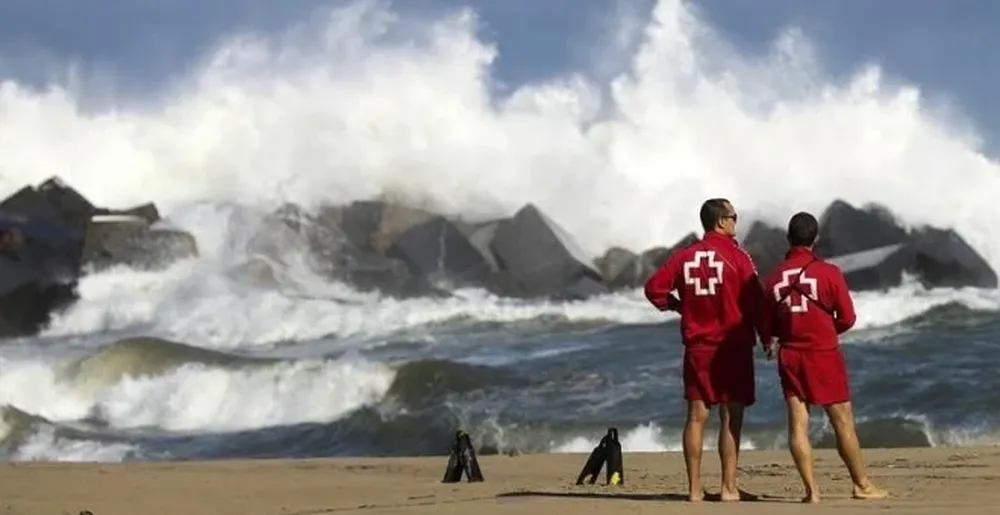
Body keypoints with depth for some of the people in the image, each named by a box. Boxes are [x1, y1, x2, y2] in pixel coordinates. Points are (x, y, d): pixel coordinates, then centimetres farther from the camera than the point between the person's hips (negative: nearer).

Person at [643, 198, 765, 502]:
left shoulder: (684, 256, 5)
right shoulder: (736, 255, -7)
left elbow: (654, 288, 0)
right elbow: (754, 300, -9)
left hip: (697, 346, 4)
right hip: (733, 345, -4)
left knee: (697, 416, 5)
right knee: (731, 416, 0)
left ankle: (694, 489, 5)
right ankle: (729, 488, -1)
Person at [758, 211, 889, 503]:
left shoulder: (774, 278, 1)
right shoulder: (829, 272, -8)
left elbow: (766, 326, 5)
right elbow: (847, 318, -4)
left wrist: (770, 344, 27)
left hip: (789, 356, 3)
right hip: (824, 354, -3)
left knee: (798, 423, 3)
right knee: (843, 422, 6)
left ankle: (811, 490, 1)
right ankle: (862, 485, 13)